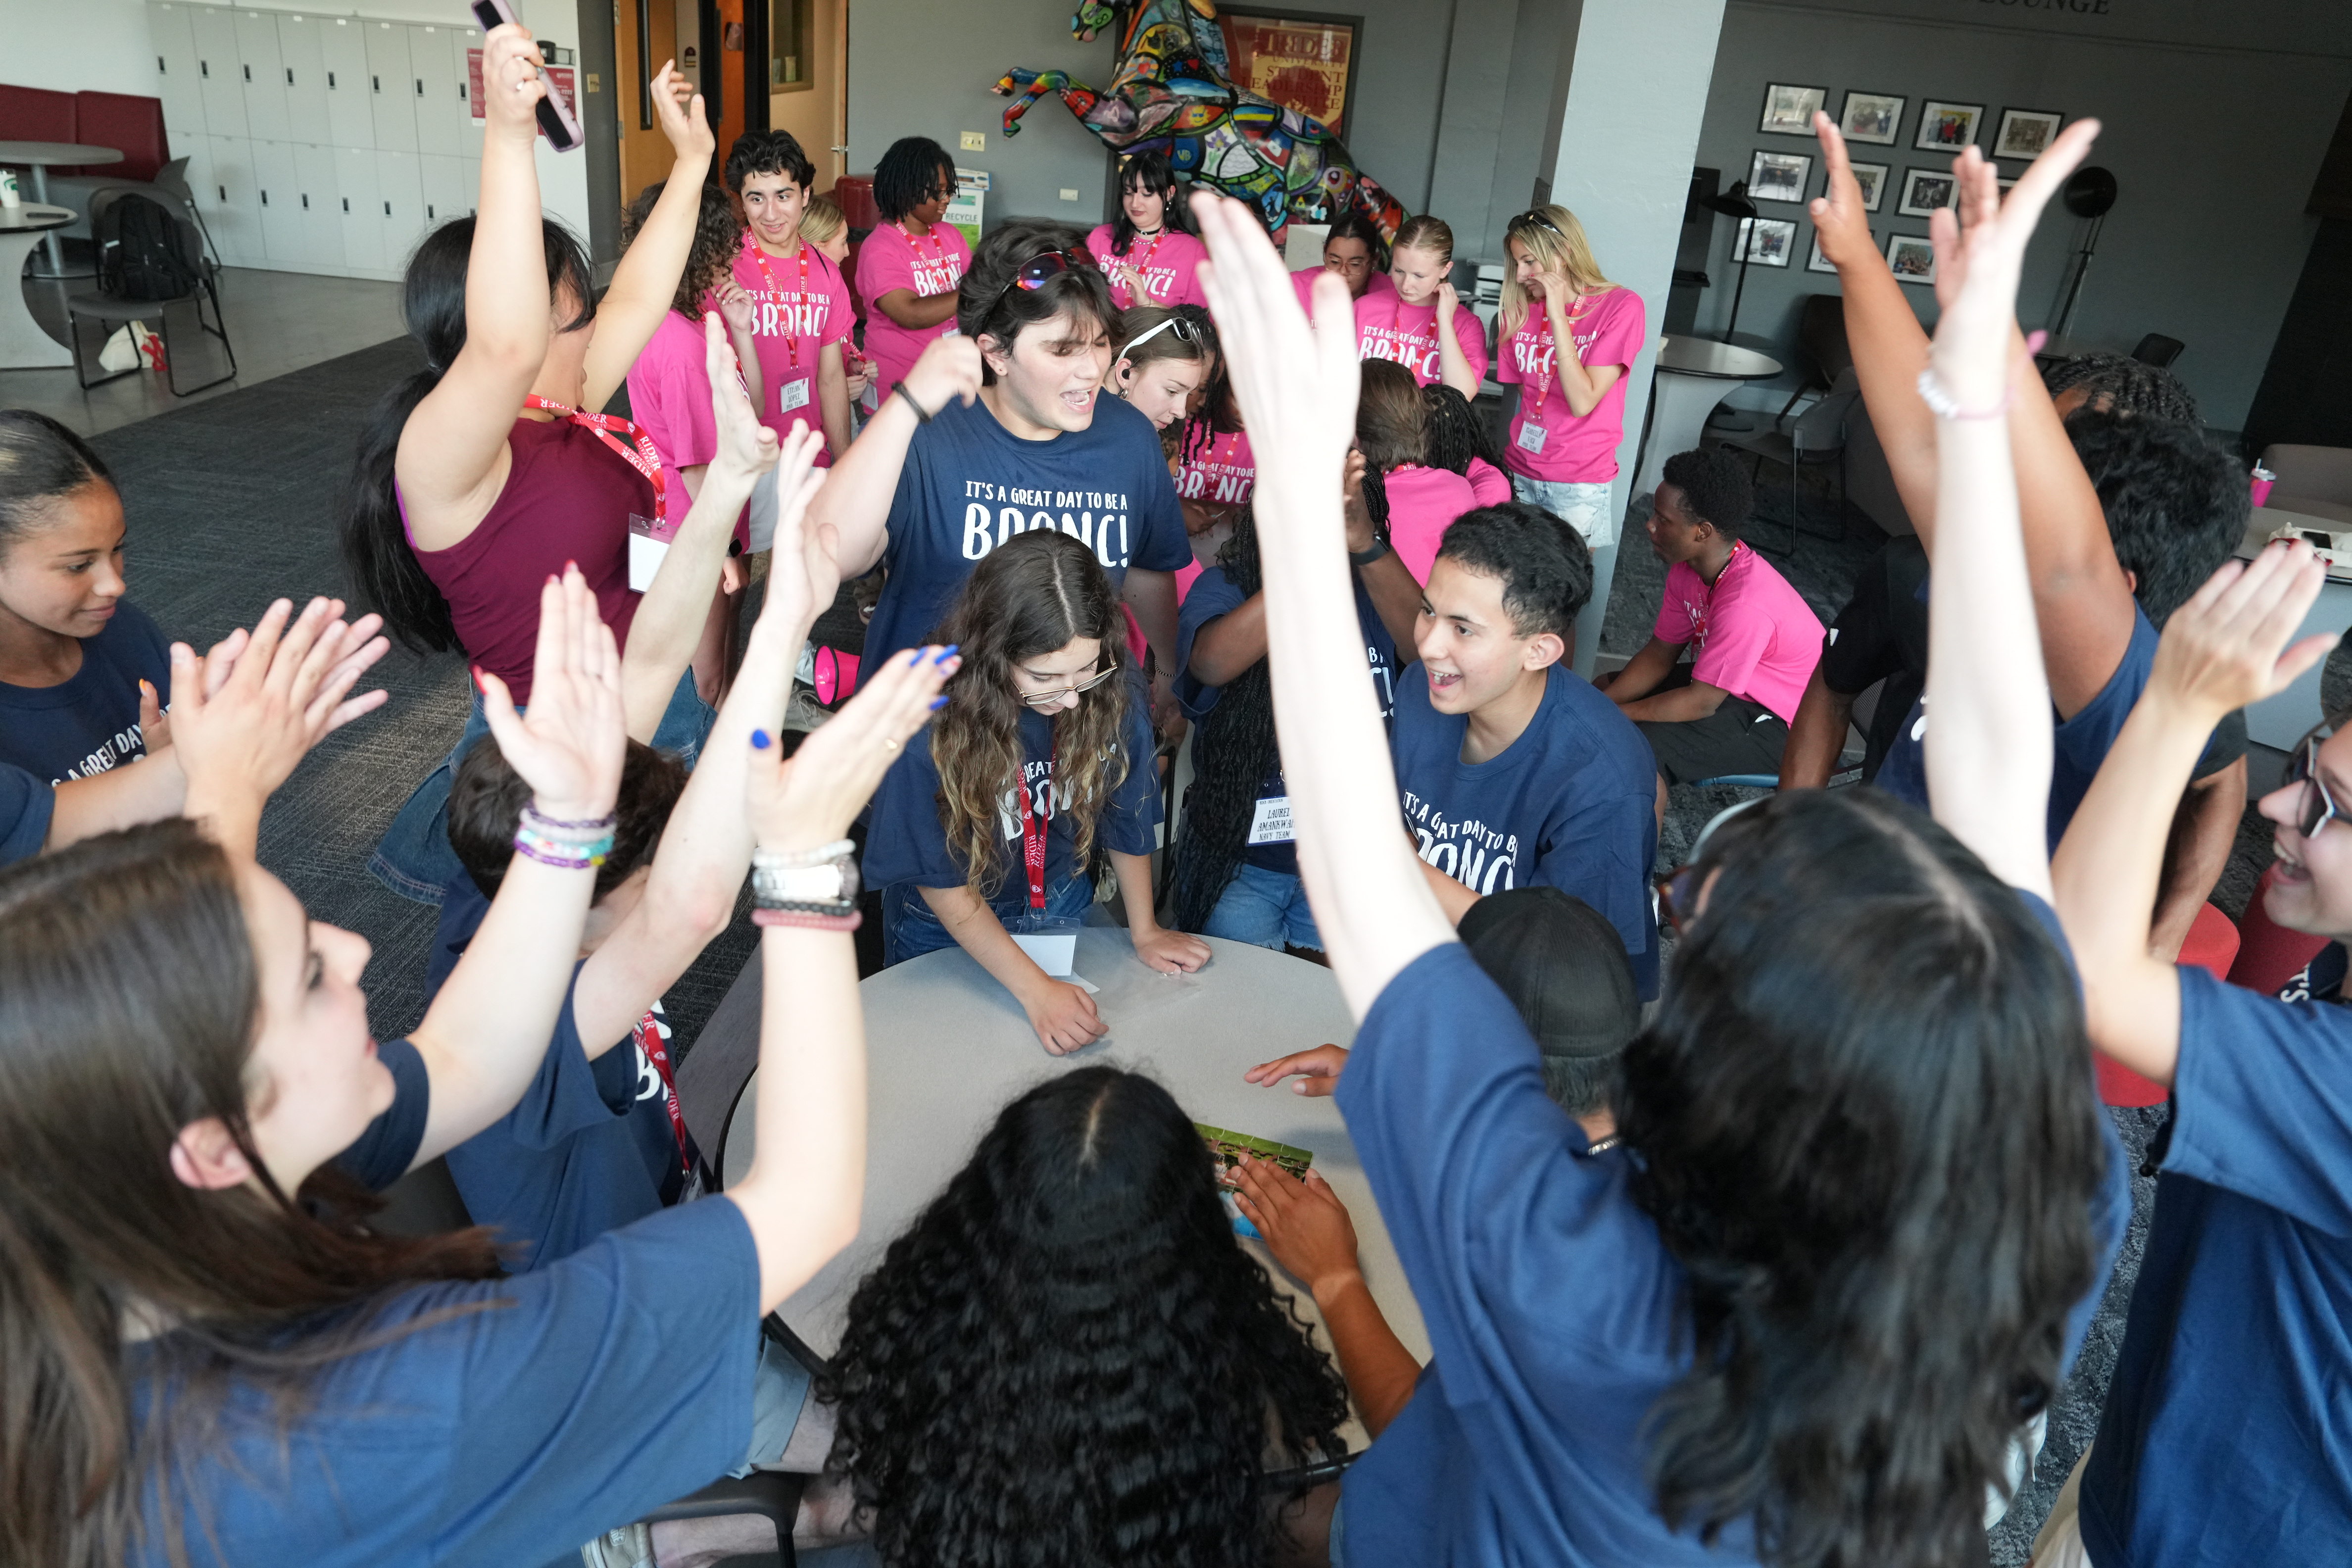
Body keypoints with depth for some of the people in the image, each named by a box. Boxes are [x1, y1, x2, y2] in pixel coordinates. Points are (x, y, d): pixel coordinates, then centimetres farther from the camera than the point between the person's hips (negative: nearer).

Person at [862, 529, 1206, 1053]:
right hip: (944, 936, -3)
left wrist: (1144, 931, 2)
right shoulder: (931, 729, -32)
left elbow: (1126, 819, -4)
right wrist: (1036, 990, -26)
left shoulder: (1112, 702, -22)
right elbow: (944, 886, -23)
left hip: (1062, 914, 3)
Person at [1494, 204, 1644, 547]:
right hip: (1520, 476, 4)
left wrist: (1558, 316, -18)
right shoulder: (1520, 311, 6)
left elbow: (1582, 402, -17)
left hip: (1578, 485, -4)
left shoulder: (1622, 306, -8)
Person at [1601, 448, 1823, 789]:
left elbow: (1701, 703, -28)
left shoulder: (1745, 604, -35)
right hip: (1732, 682, 10)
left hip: (1779, 724, -10)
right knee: (1603, 687, 9)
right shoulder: (1688, 566, -7)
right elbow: (1661, 652, 2)